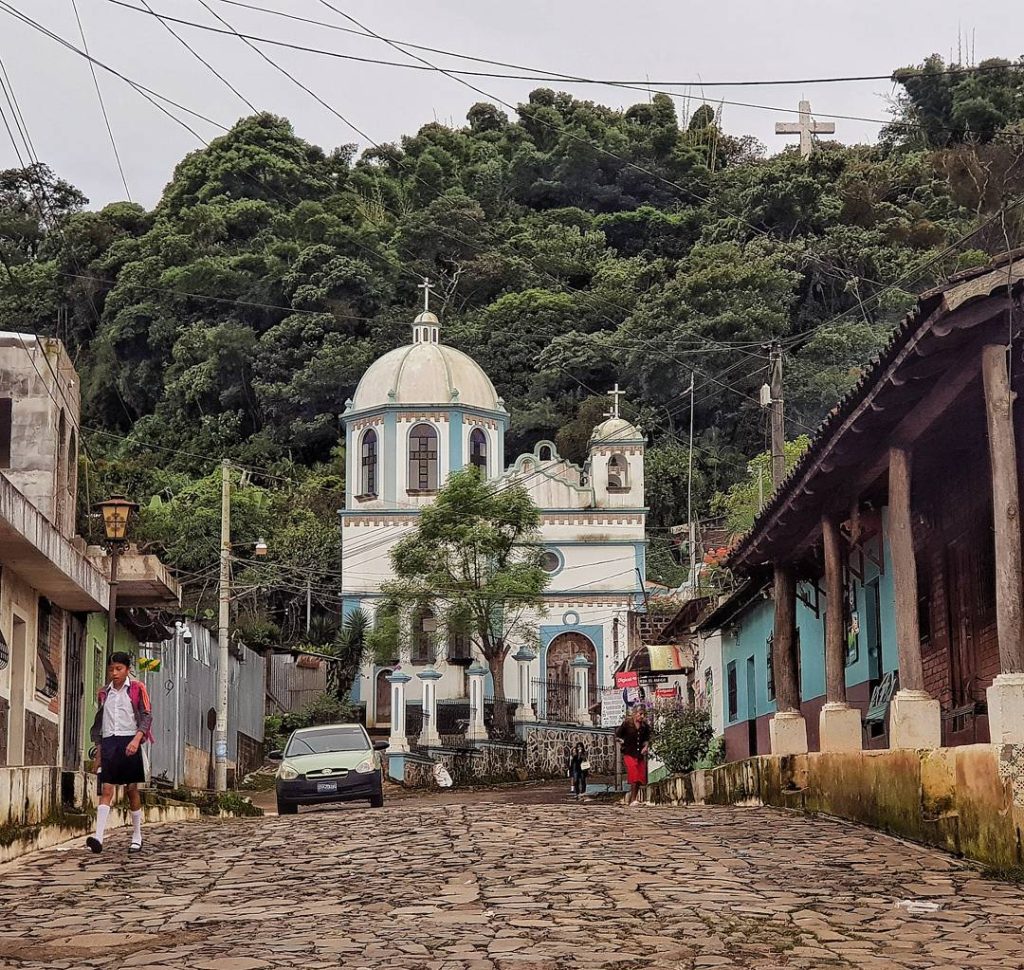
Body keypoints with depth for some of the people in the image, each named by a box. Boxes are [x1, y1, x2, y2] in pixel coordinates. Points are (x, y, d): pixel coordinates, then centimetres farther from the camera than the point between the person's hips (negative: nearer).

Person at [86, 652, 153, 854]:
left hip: (129, 741, -3)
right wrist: (98, 752, 15)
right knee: (106, 789, -8)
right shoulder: (105, 692, 15)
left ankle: (137, 837, 14)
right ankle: (98, 837, -20)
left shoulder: (137, 689, 3)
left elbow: (147, 716, -4)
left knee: (132, 789, 3)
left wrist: (137, 739, -20)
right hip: (108, 742, 3)